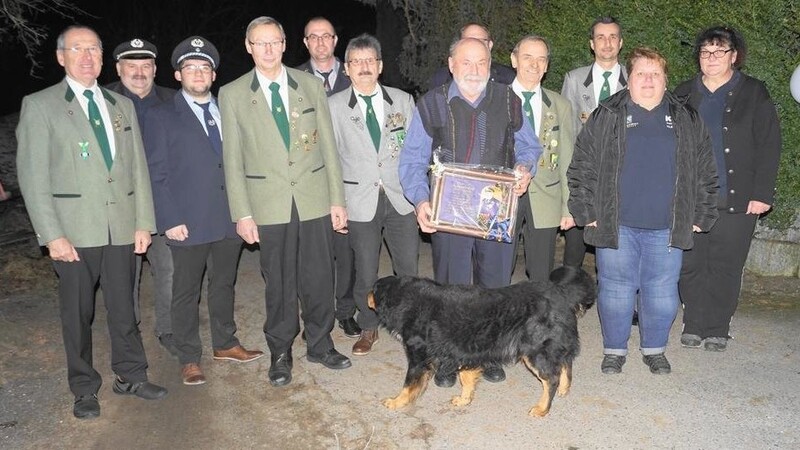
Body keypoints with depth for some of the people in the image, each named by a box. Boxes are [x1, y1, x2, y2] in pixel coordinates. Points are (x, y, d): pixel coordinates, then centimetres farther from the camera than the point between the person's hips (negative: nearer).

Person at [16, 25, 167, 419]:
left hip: (121, 227, 3)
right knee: (77, 312, 8)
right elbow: (32, 175, -5)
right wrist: (52, 235, -12)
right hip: (74, 230, -3)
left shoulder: (122, 105, 12)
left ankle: (130, 375, 28)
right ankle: (84, 388, 24)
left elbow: (138, 166, 11)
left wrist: (144, 222, 5)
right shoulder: (39, 105, -1)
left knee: (123, 306, 12)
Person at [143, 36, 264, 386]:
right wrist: (169, 221, -12)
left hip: (230, 218, 4)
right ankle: (189, 358, 21)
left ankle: (225, 344, 33)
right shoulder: (162, 117, -1)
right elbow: (157, 174, -5)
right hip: (188, 222, -4)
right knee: (186, 291, 7)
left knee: (224, 283, 16)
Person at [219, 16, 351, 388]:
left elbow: (328, 145, 5)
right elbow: (232, 159, 1)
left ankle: (320, 344, 28)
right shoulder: (232, 94, 2)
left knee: (319, 278, 8)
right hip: (269, 204, -1)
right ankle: (280, 353, 25)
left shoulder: (311, 85, 6)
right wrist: (242, 213, -4)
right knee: (279, 283, 7)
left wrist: (337, 199, 2)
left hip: (315, 200, 2)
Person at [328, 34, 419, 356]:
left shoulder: (403, 100, 6)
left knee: (408, 267, 7)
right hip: (360, 201, -1)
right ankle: (368, 328, 28)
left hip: (400, 197, 1)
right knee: (366, 273, 7)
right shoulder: (334, 106, 1)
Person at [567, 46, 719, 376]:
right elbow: (581, 169, 1)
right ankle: (614, 350, 22)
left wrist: (700, 217, 7)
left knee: (663, 294, 8)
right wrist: (587, 214, -4)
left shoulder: (687, 120, 9)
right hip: (616, 226, -2)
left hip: (667, 229, 2)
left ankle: (654, 349, 28)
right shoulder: (605, 117, 2)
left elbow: (706, 173, 12)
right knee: (616, 291, 4)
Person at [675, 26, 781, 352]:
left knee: (726, 267, 4)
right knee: (691, 264, 4)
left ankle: (717, 329, 17)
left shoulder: (753, 94, 4)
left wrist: (762, 194, -7)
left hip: (737, 200, -2)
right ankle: (693, 325, 18)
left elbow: (769, 146, 0)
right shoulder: (685, 94, 10)